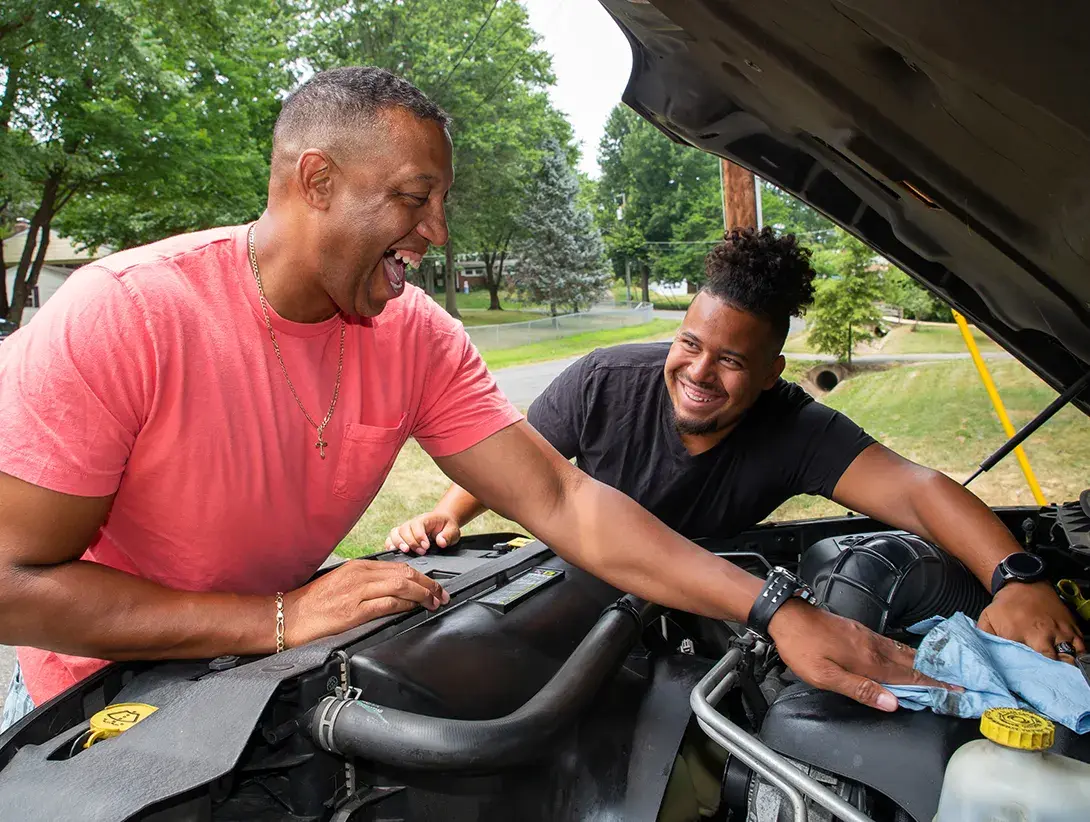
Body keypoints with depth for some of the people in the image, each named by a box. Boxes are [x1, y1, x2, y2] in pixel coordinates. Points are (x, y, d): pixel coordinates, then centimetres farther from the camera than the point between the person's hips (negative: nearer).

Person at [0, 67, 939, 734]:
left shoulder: (419, 339, -15)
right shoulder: (116, 317, -29)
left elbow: (564, 501, -19)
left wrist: (777, 612, -27)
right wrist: (282, 618, -32)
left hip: (269, 689, 4)